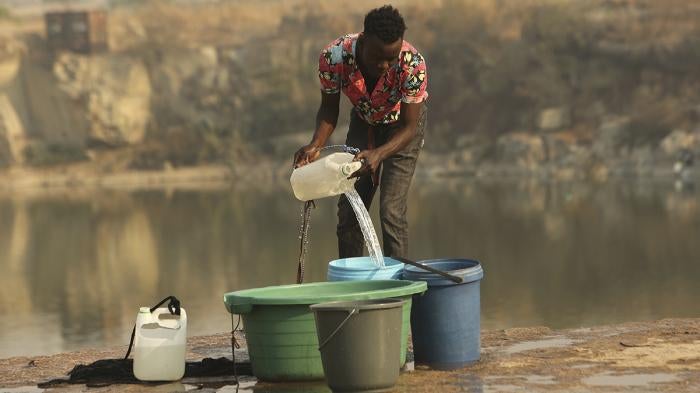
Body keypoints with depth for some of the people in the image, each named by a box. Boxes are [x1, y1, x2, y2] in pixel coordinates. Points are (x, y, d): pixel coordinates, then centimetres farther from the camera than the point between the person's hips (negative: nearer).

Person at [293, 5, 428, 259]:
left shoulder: (413, 64, -38)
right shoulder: (333, 57, -32)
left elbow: (409, 127, -30)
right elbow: (329, 109, -15)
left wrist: (379, 154, -48)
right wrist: (316, 145, -33)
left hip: (402, 124, -3)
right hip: (364, 121, 3)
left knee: (391, 210, -15)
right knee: (349, 209, -1)